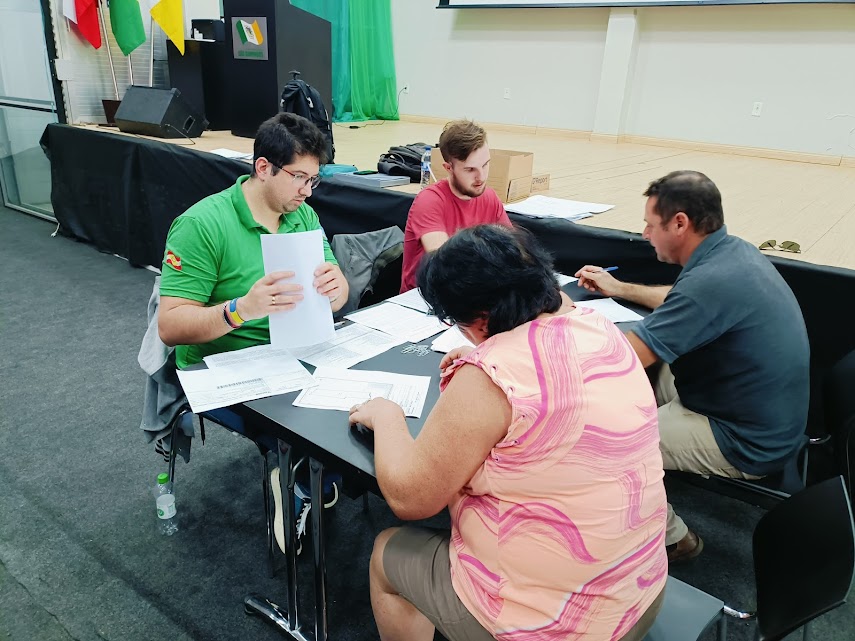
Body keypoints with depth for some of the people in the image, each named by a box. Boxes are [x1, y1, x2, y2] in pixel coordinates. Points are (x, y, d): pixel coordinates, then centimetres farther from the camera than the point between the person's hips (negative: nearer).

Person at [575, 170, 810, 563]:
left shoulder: (712, 279, -31)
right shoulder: (734, 251, -1)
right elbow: (686, 303, 21)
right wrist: (620, 289, 22)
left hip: (746, 443, -9)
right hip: (768, 418, 9)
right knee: (648, 373, 18)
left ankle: (670, 538, 15)